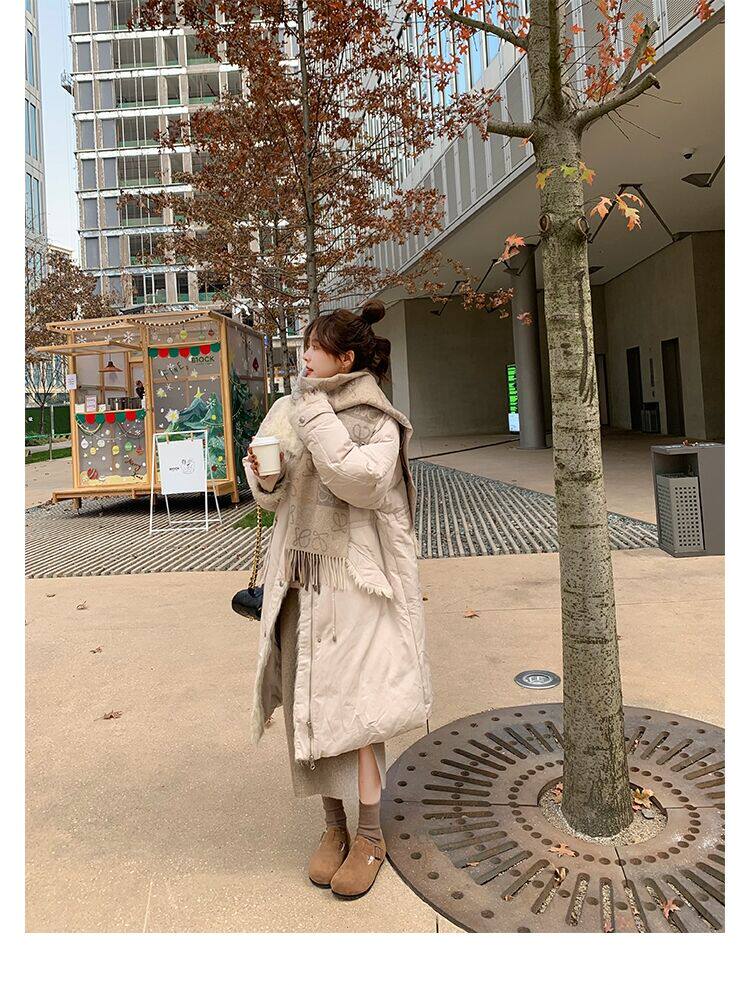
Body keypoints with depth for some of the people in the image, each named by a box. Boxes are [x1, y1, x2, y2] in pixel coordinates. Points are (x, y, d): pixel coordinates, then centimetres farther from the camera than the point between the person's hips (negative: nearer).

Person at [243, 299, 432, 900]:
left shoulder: (379, 422, -4)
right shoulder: (291, 410, 12)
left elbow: (360, 480, -22)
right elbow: (272, 496, 15)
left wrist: (317, 413, -17)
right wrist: (264, 476, -8)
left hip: (353, 577, -5)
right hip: (299, 574, 6)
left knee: (351, 704, -6)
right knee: (307, 704, 8)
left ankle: (370, 837, 13)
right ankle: (334, 827, 25)